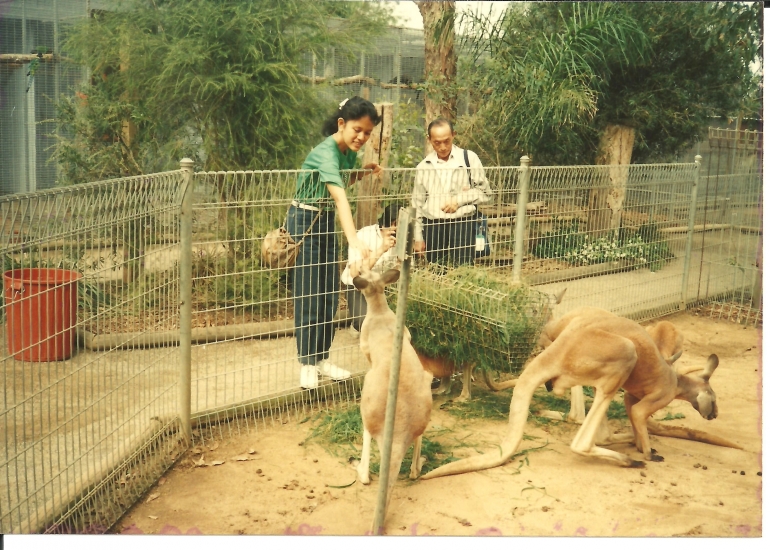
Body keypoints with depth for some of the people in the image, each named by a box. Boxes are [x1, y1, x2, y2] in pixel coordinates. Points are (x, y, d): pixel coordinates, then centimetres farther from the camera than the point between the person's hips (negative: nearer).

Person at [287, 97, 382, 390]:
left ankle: (322, 358, 19)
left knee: (330, 294, 9)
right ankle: (307, 363, 7)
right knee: (308, 294, -3)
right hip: (304, 222, -8)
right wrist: (354, 239, -53)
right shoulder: (326, 153, -27)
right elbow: (339, 197, -41)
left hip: (327, 222, 8)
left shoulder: (349, 151, -1)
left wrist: (363, 172, -3)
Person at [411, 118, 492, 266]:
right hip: (433, 226, 2)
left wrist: (459, 199, -10)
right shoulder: (423, 166, 9)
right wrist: (418, 238, 10)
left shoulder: (469, 158, 2)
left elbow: (485, 192, 4)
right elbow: (417, 204, 13)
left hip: (463, 224, -2)